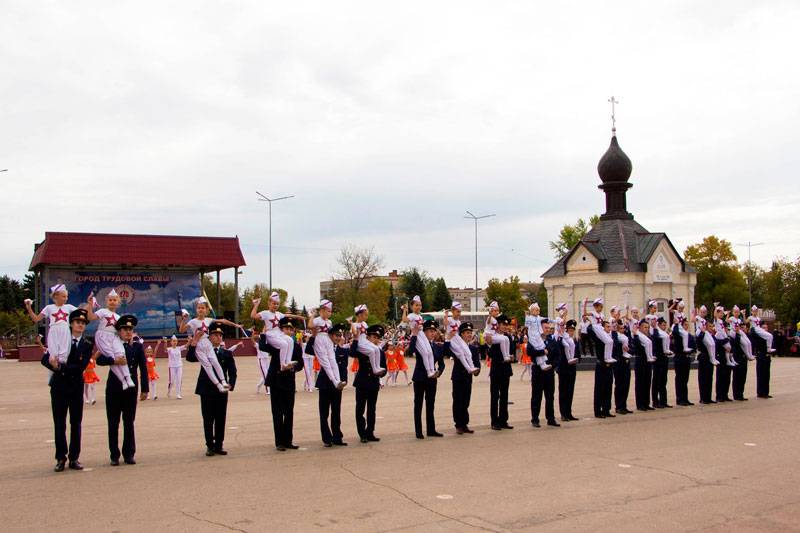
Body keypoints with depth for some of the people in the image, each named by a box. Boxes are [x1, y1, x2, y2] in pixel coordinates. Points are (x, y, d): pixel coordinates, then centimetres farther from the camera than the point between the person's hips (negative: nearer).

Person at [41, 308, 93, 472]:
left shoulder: (87, 345, 0)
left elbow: (81, 367, -12)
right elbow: (45, 359, 0)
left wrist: (60, 366, -20)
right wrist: (54, 365, -20)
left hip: (76, 387, 0)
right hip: (59, 386, 0)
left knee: (76, 424, 5)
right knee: (59, 424, 3)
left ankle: (74, 458, 13)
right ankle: (61, 458, 11)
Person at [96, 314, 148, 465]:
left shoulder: (137, 347, 6)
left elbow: (143, 368, 5)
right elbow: (99, 360, -11)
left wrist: (145, 389, 1)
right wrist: (114, 360, -29)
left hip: (131, 389, 1)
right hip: (113, 389, -1)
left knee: (129, 423, 5)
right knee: (113, 423, 4)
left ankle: (129, 454, 14)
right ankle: (114, 456, 11)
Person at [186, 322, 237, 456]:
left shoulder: (227, 353, 7)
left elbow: (232, 372, 2)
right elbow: (190, 358, -14)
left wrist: (230, 385, -17)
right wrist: (194, 342, -24)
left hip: (221, 391, 1)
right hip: (206, 391, -1)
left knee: (220, 419, 5)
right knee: (208, 420, 3)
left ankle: (219, 445, 13)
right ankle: (210, 446, 10)